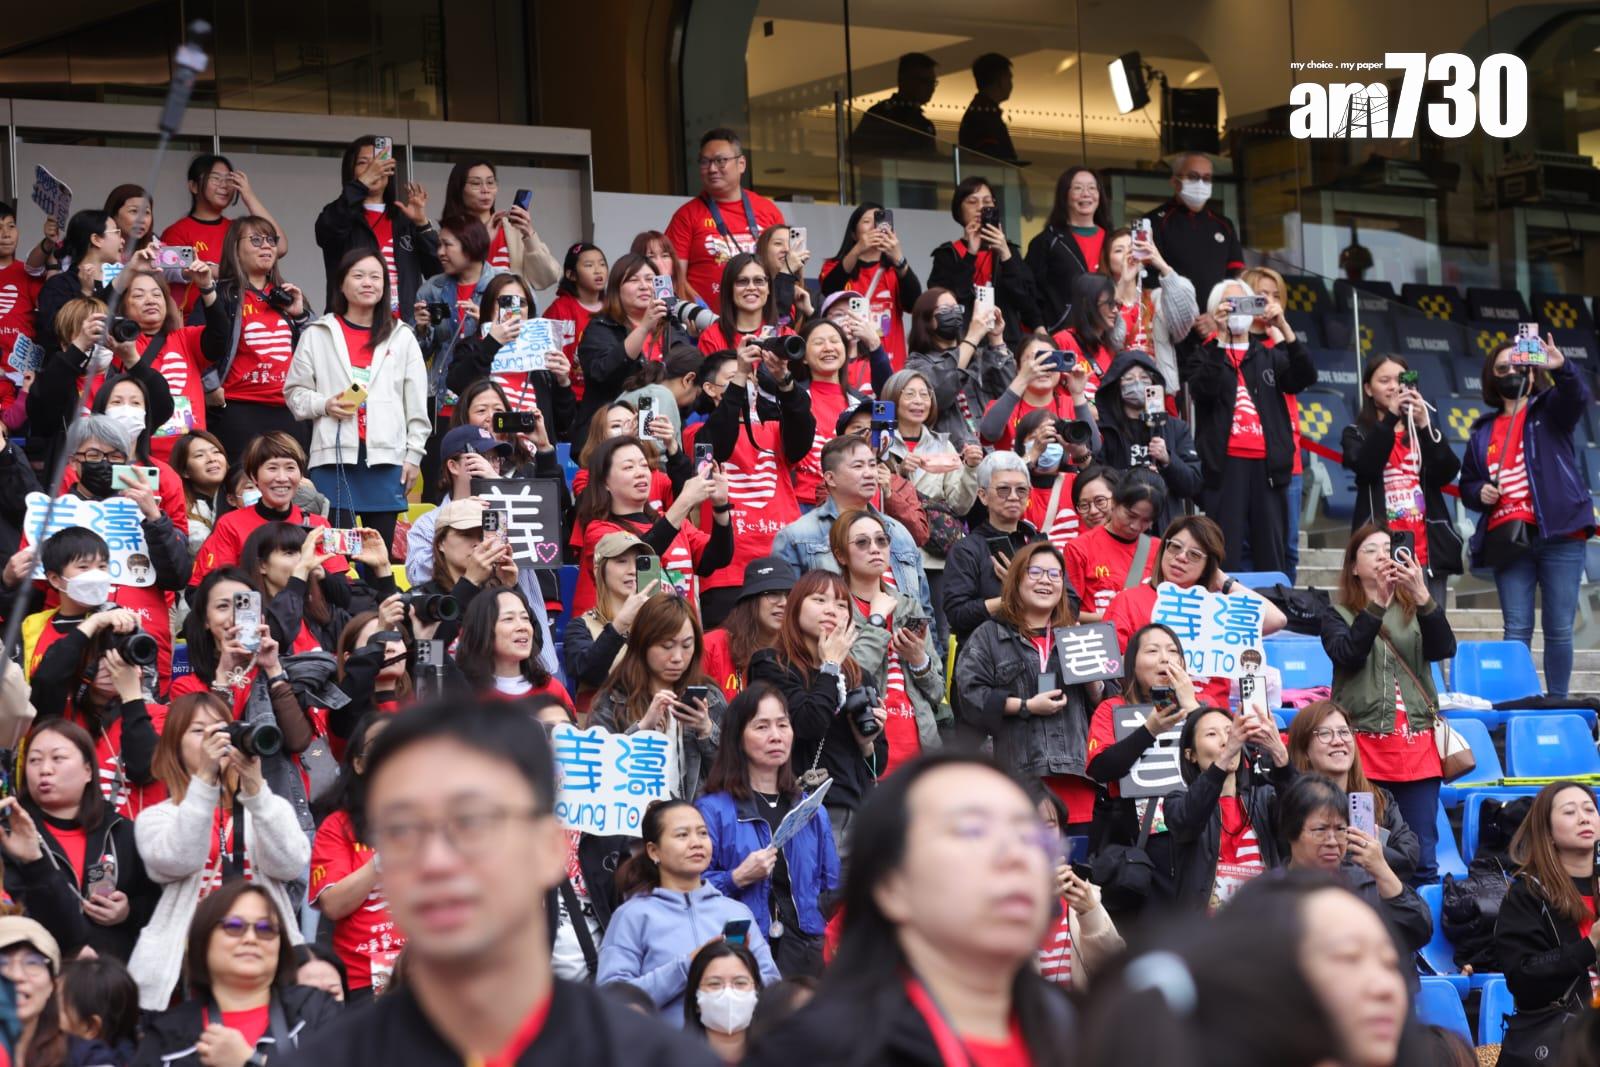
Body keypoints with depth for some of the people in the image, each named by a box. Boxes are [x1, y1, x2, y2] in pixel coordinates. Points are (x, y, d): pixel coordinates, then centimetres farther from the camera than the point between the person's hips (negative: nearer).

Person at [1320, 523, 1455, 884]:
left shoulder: (1415, 609, 15)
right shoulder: (1338, 615, 9)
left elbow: (1444, 649, -4)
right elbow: (1347, 654, -12)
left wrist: (1423, 596, -18)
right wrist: (1378, 602, -20)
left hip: (1417, 741, 2)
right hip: (1363, 742, -2)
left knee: (1422, 860, 0)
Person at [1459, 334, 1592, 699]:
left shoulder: (1549, 410, 8)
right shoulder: (1483, 431, 17)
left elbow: (1578, 395, -14)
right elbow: (1467, 484, 23)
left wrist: (1561, 367, -36)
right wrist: (1480, 492, -2)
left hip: (1558, 534, -2)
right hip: (1509, 539, 2)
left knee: (1559, 629, 0)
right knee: (1517, 630, -2)